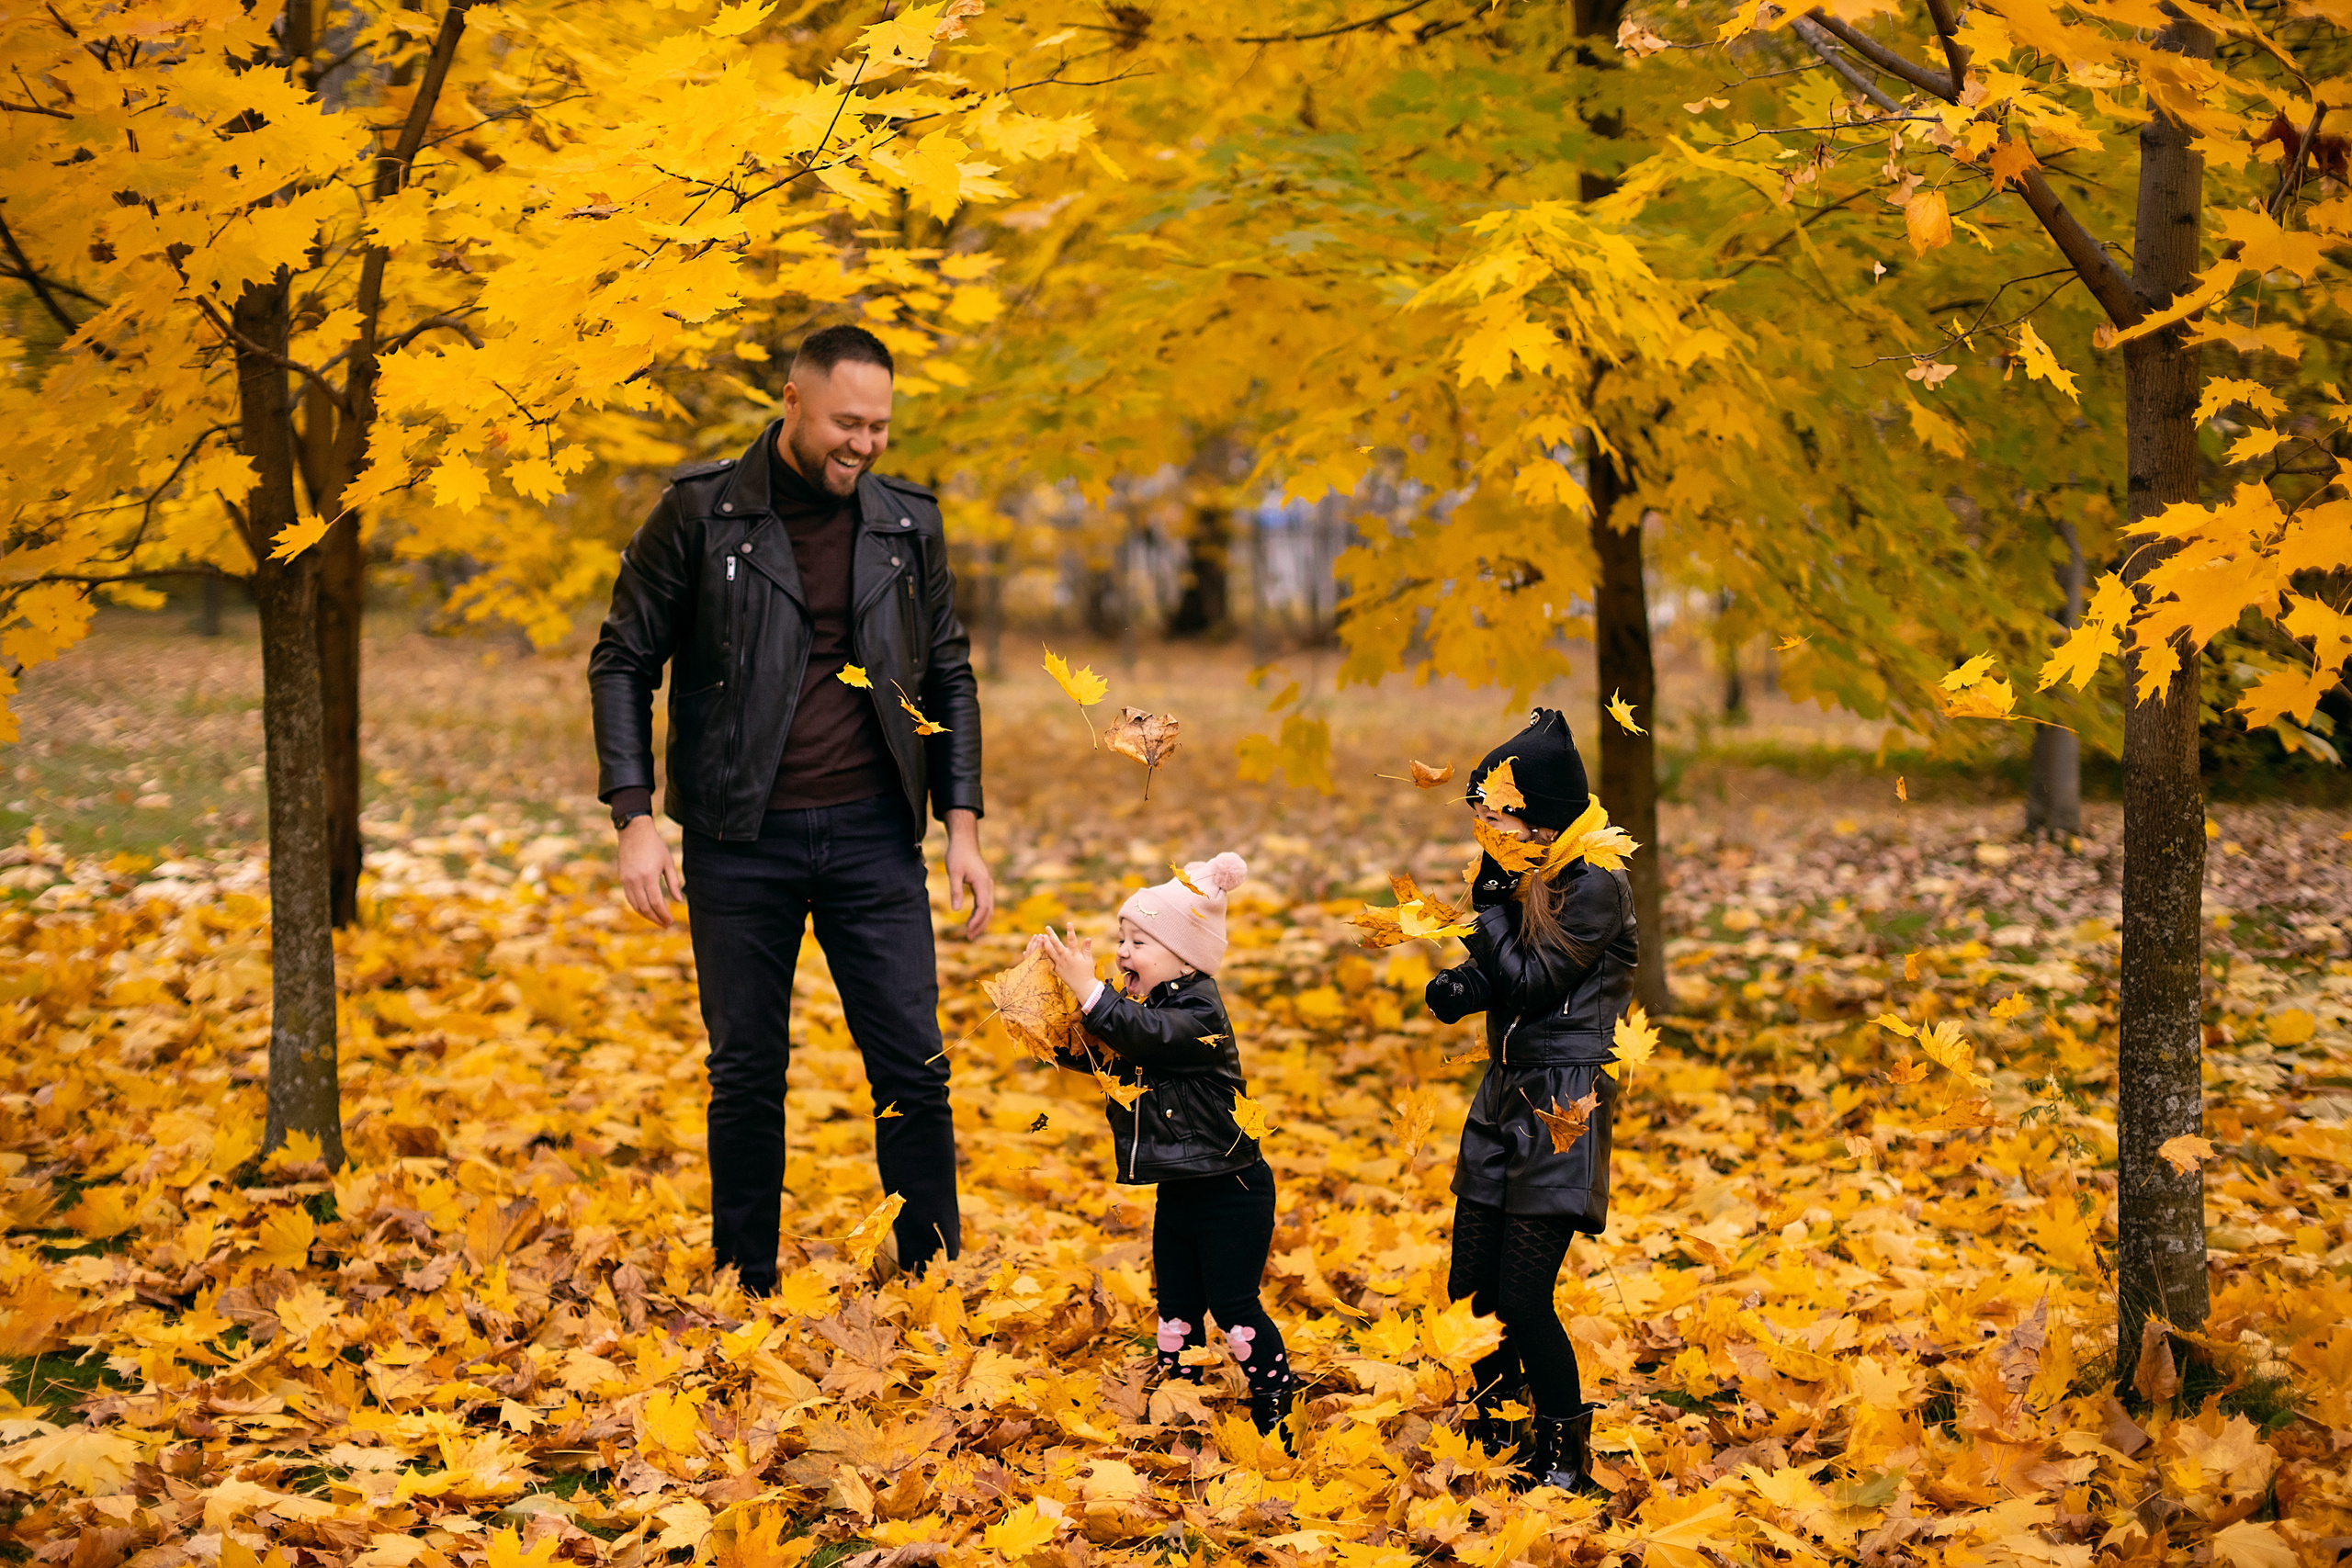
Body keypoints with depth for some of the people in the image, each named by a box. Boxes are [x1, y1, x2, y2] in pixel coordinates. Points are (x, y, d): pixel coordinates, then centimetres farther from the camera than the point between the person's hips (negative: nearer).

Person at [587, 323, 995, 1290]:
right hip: (740, 838, -2)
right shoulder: (702, 512, -3)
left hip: (871, 836, 2)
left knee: (913, 1070, 0)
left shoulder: (907, 523, 6)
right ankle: (745, 1294, 17)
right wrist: (634, 818, -9)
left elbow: (949, 676, 14)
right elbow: (623, 663, 1)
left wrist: (963, 828, 6)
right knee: (747, 1076, 6)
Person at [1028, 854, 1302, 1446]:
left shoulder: (1199, 1010, -19)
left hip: (1230, 1191, -8)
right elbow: (1082, 1052, 6)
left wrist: (1088, 987, -40)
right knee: (1177, 1308, 13)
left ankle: (1276, 1414, 7)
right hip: (1178, 1190, 8)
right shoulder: (1137, 1003, 8)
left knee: (1234, 1306, -4)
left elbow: (1146, 1037, -37)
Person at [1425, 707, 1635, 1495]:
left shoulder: (1596, 889, -13)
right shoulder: (1521, 883, 10)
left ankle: (1566, 1462, 8)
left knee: (1522, 1298, -8)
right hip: (1502, 1101, 8)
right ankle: (1496, 1445, 25)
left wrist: (1491, 903, -12)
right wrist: (1461, 984, -6)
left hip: (1561, 1109, -8)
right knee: (1471, 1289, 8)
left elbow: (1532, 985, -16)